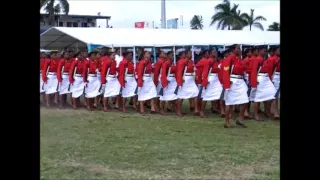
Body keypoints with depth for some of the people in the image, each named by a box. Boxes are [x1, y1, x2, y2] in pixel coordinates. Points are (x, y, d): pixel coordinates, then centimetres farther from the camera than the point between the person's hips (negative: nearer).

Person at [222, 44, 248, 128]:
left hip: (240, 82, 8)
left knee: (244, 101, 3)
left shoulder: (239, 58, 13)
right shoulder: (229, 59, -12)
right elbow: (225, 72, -17)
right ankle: (227, 122, 8)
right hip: (232, 83, -8)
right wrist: (227, 85, -23)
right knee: (230, 102, -1)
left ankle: (240, 119, 15)